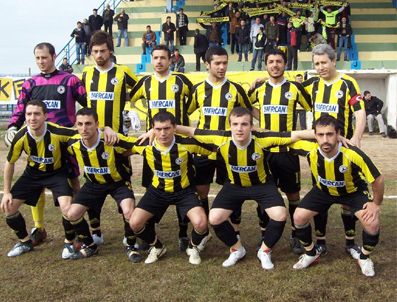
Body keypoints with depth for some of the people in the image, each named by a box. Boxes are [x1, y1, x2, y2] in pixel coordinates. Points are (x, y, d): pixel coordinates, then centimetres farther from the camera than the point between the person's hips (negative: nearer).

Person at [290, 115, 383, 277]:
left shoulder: (353, 154, -39)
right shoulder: (310, 149, -32)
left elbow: (378, 179, -24)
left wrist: (376, 204, -16)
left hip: (353, 191, -2)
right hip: (322, 191, 3)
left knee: (372, 224, -21)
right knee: (299, 217, -9)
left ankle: (364, 257, 11)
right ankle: (311, 253, 19)